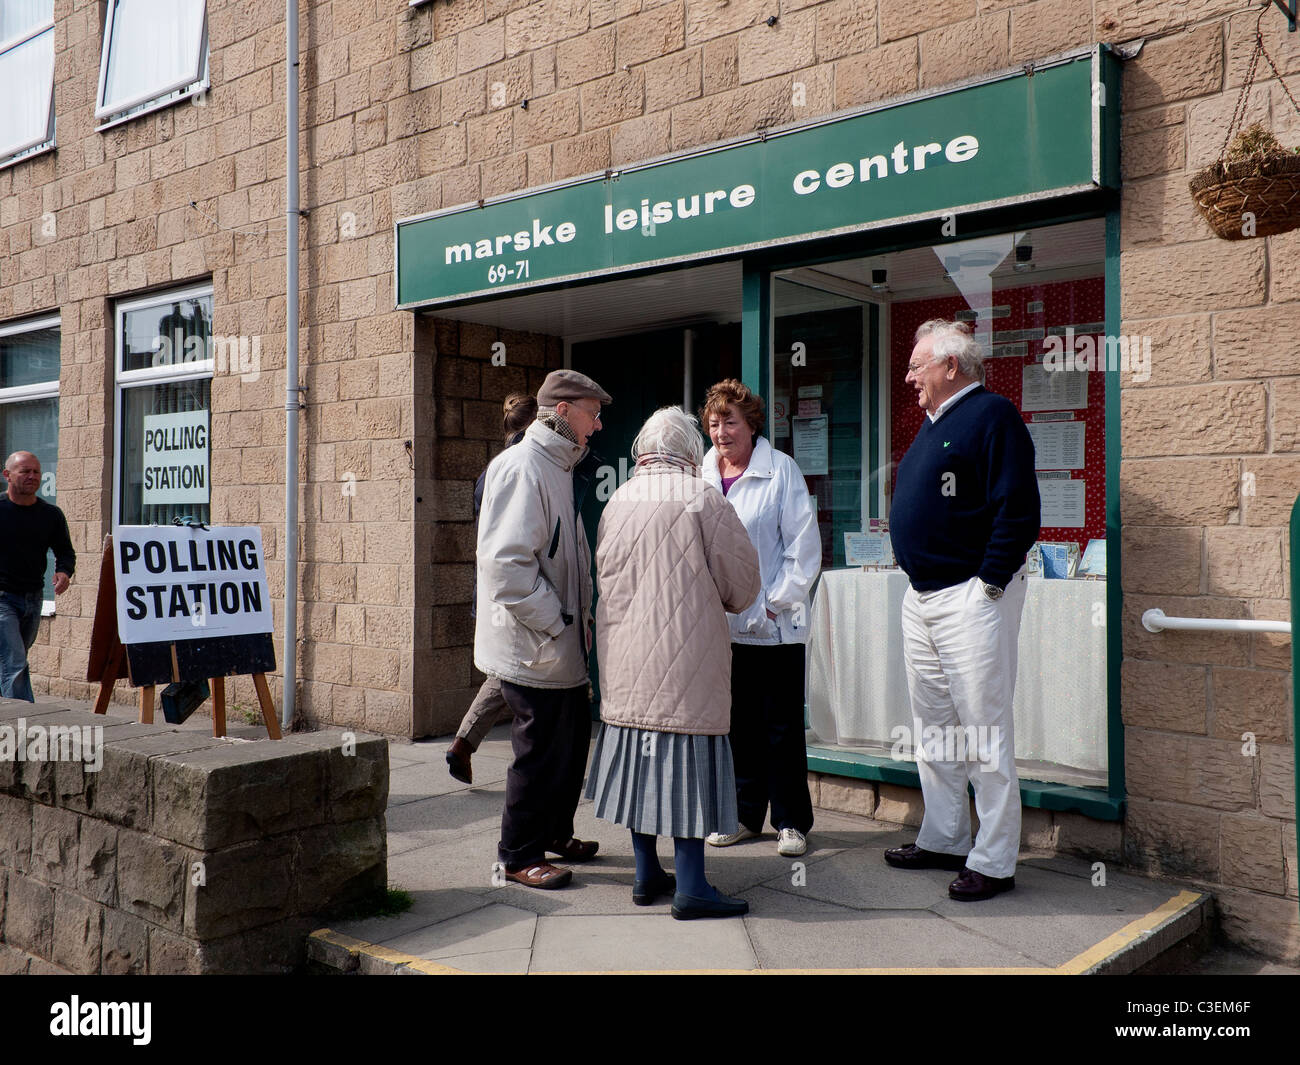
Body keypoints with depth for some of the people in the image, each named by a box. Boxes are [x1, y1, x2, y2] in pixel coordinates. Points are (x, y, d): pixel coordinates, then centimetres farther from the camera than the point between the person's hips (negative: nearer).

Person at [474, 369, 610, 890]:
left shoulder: (557, 466, 16)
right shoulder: (522, 466, -17)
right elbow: (506, 562, -25)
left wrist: (578, 615, 14)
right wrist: (556, 623, -19)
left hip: (560, 643, 10)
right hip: (532, 645, -10)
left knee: (573, 734, 19)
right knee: (541, 749, 0)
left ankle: (555, 833, 36)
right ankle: (519, 855, 16)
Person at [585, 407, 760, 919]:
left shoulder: (617, 501, 6)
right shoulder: (700, 498, -9)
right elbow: (741, 579, -4)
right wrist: (722, 603, 17)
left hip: (626, 656, 6)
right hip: (686, 654, -5)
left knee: (638, 757, 13)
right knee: (686, 760, -1)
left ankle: (647, 874, 22)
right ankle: (690, 886, 3)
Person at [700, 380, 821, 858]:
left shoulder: (781, 469, -4)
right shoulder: (700, 474, 6)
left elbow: (804, 545, -5)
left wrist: (776, 604, -9)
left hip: (775, 625, -4)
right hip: (722, 623, 4)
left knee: (782, 727, 3)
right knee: (737, 724, 12)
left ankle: (791, 821, 16)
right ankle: (745, 815, 25)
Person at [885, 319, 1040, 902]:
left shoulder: (992, 415, -10)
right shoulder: (933, 424, 18)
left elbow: (1018, 509, -18)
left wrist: (990, 583, -18)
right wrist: (919, 579, 16)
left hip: (971, 598, -10)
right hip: (922, 597, 10)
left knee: (984, 733, -4)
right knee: (933, 726, 15)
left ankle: (993, 862, 5)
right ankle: (943, 840, 27)